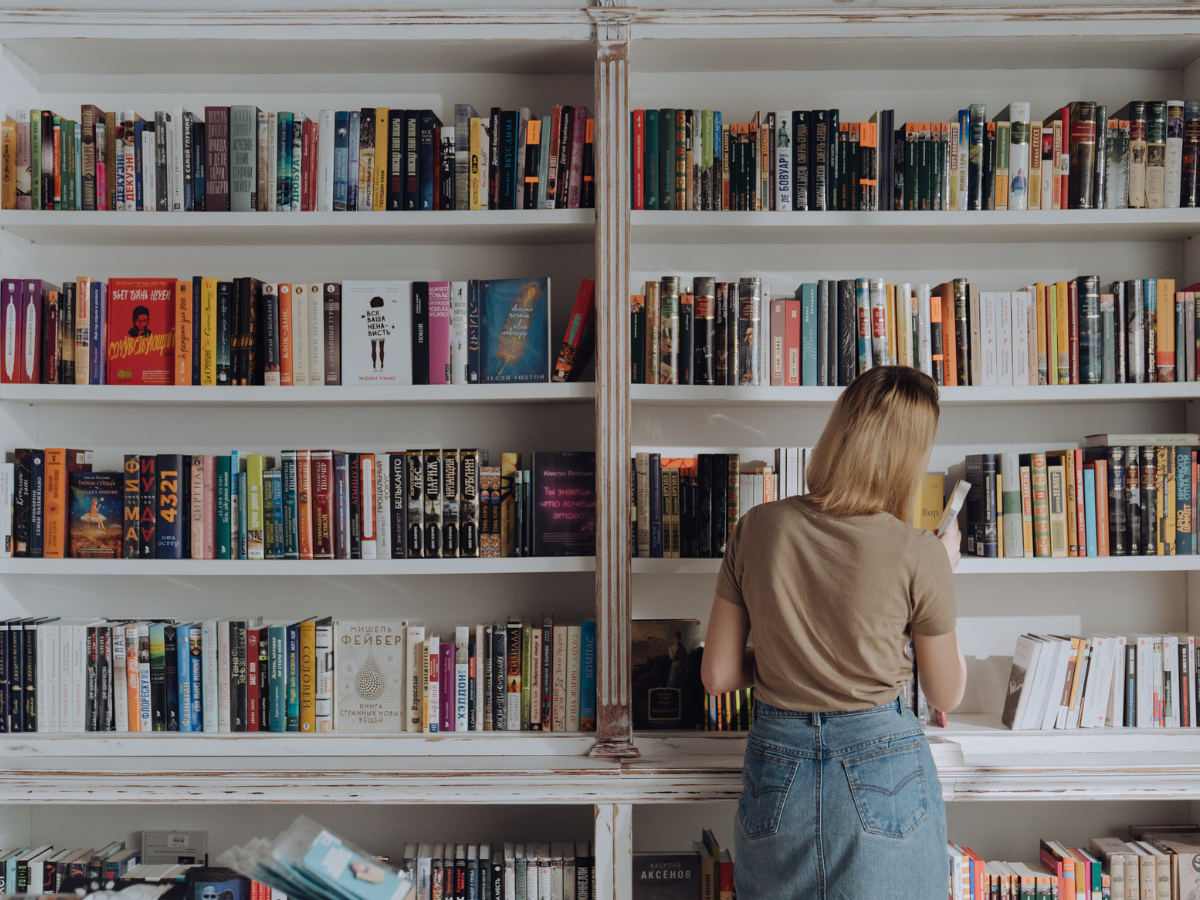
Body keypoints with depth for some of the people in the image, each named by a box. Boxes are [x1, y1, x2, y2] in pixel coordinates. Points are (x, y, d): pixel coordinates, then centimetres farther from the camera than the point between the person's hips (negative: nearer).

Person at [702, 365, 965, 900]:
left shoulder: (756, 529, -10)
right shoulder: (919, 556, -16)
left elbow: (717, 676, -4)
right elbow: (946, 695, 0)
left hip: (776, 767, 2)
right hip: (882, 770, -2)